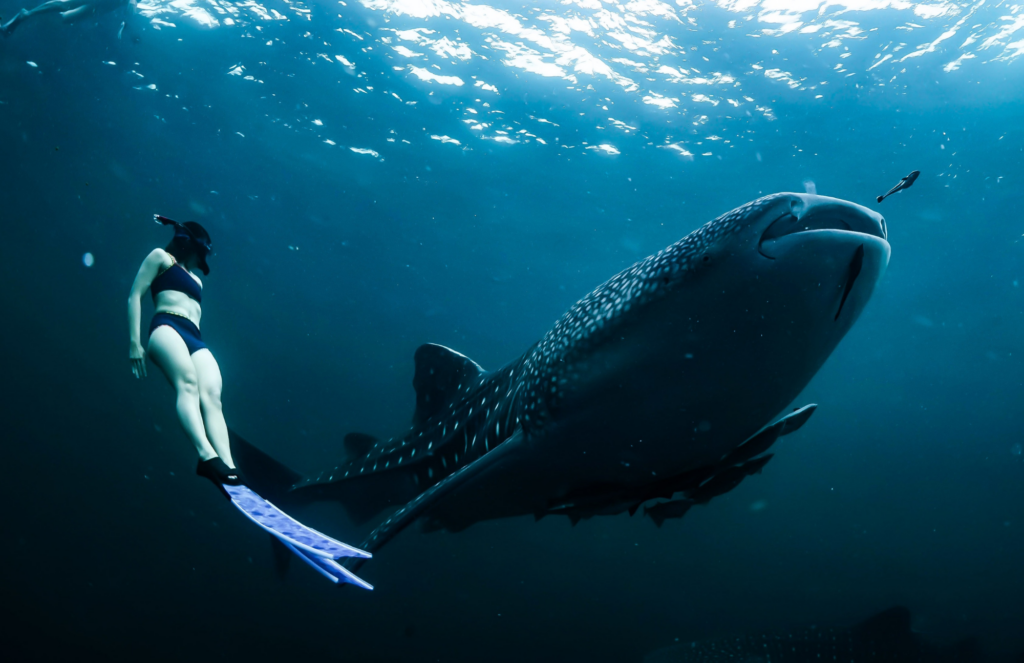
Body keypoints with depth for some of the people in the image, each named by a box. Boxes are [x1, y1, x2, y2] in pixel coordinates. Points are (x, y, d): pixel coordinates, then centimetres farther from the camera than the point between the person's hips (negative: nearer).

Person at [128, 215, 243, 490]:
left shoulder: (196, 279, 37)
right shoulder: (161, 257, 18)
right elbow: (135, 295, 7)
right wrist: (135, 341, -7)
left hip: (196, 340, 5)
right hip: (167, 327, -5)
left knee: (211, 395, -23)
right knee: (188, 383, -33)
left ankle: (228, 465, -46)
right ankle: (207, 455, -56)